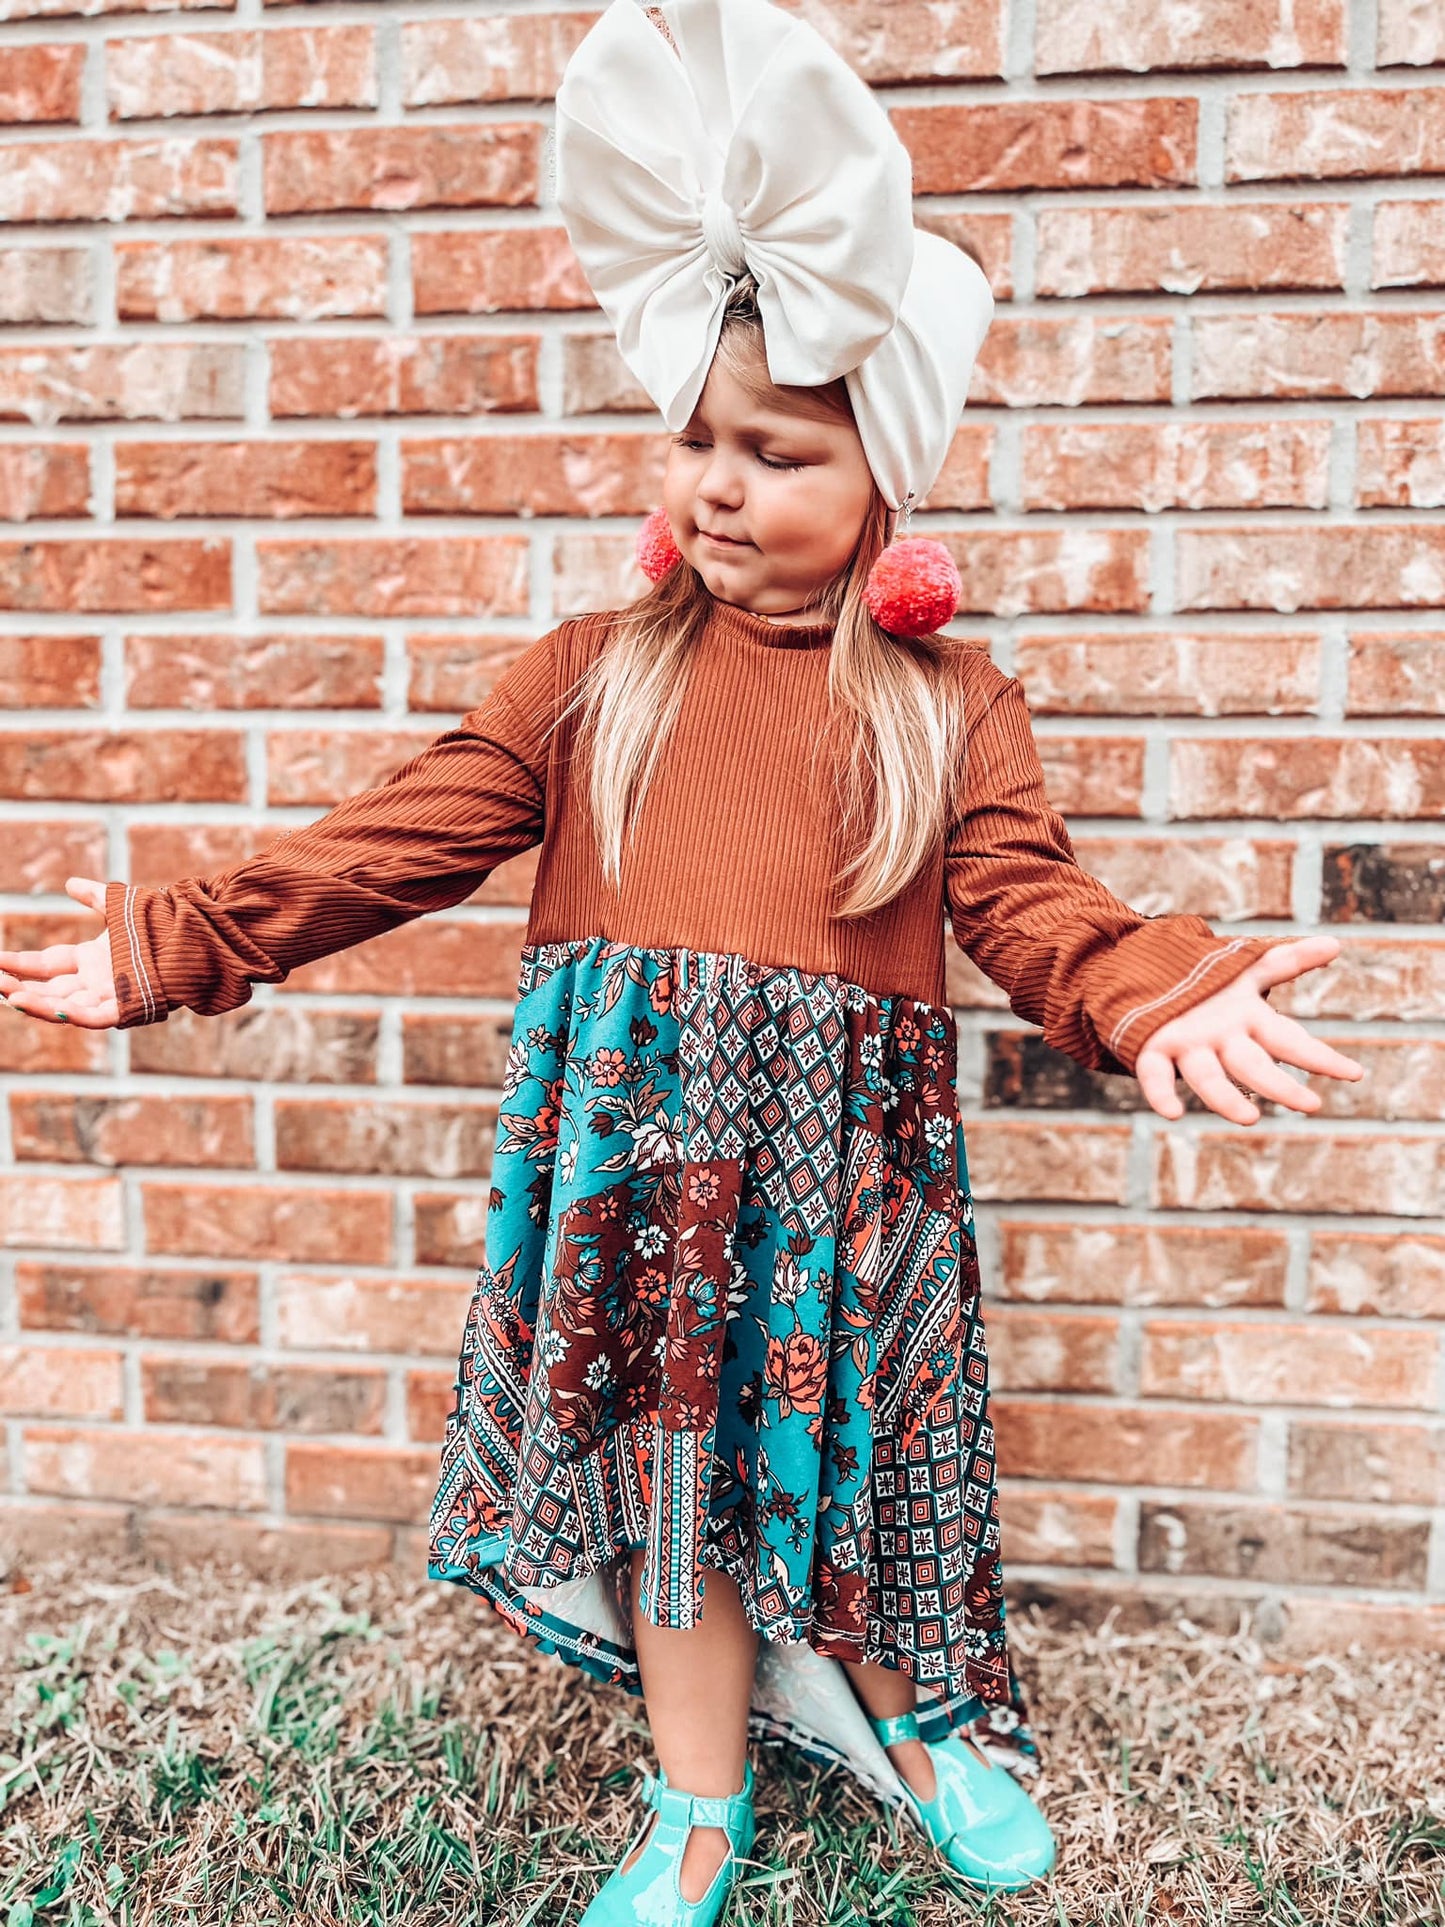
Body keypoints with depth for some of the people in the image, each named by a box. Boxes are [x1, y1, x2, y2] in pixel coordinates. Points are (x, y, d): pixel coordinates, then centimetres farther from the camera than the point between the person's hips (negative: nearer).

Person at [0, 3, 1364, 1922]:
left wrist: (1165, 993, -27)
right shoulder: (596, 672, 3)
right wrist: (177, 940, -8)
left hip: (839, 1154, -1)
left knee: (848, 1432, 12)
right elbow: (398, 837, -1)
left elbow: (1033, 908, -6)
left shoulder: (946, 704, 1)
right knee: (665, 1455, 12)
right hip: (636, 1146, 1)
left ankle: (907, 1709, 45)